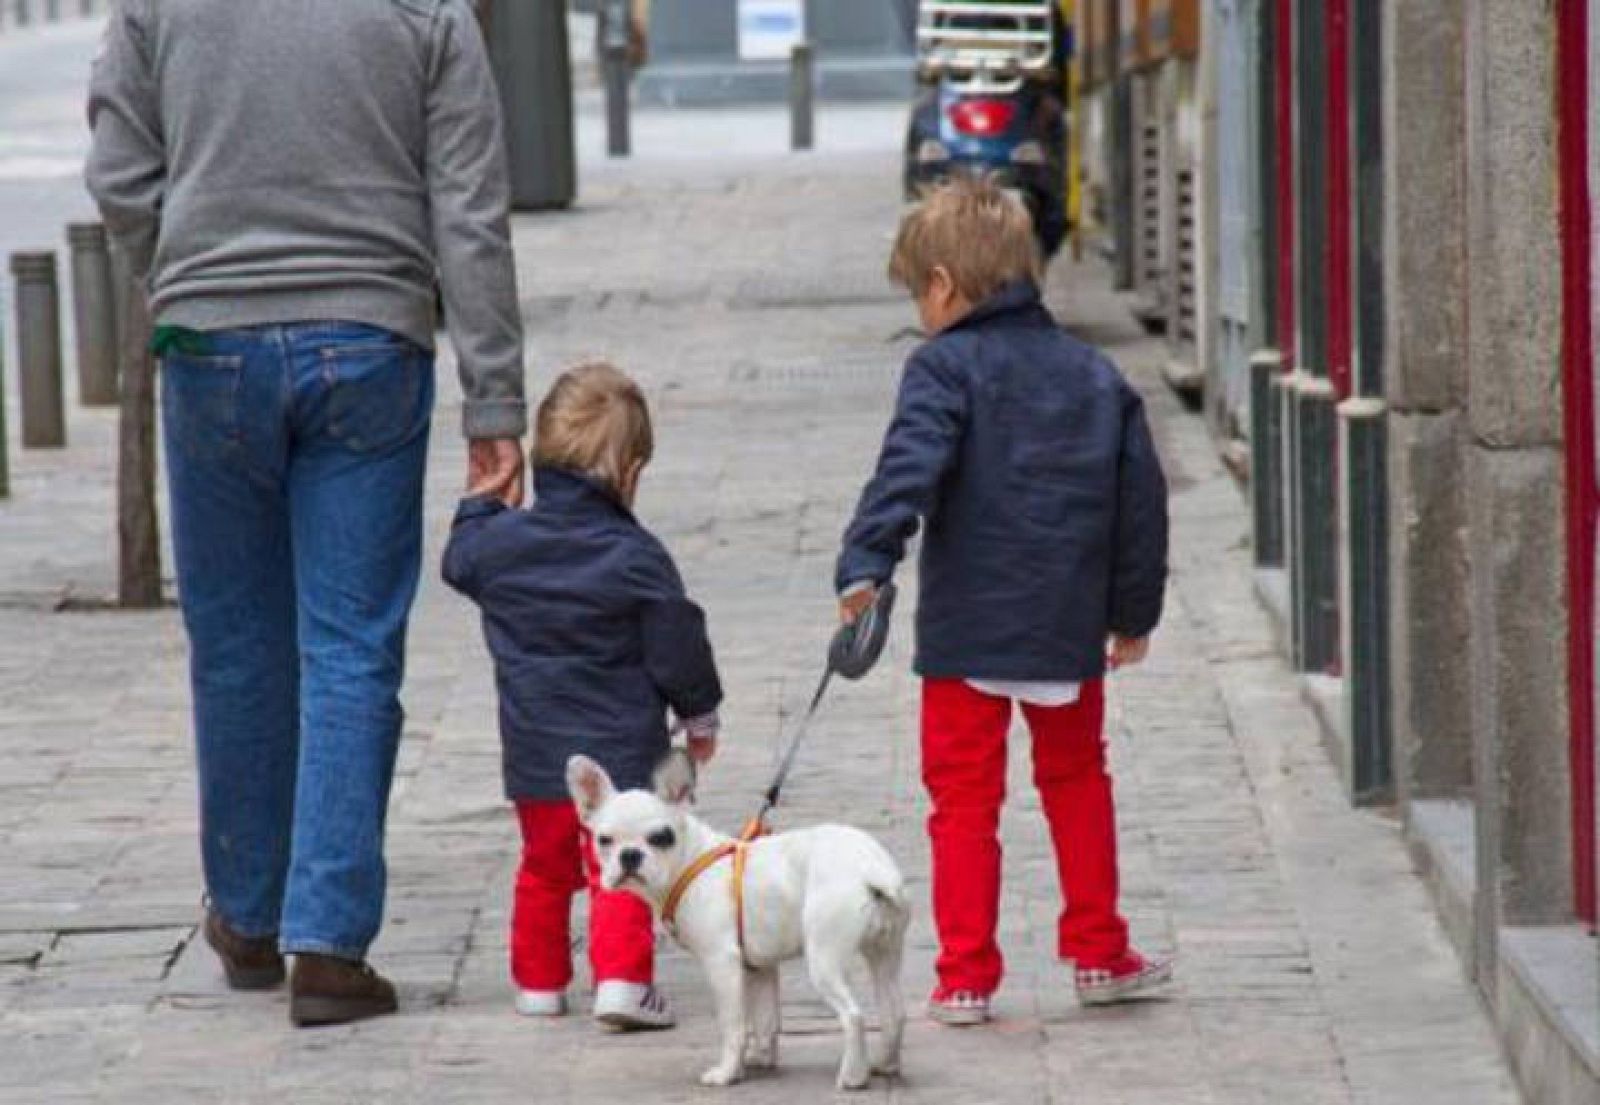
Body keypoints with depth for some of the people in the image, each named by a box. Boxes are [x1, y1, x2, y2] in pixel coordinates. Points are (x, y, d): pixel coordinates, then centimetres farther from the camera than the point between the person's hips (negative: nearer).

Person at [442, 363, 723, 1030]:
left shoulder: (501, 541, -3)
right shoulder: (636, 557, -13)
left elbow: (459, 562, 21)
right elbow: (676, 649, -7)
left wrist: (479, 502, 33)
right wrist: (700, 717, 7)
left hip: (535, 751, 4)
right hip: (622, 749, -4)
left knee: (544, 867, 18)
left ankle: (538, 981, 26)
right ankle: (622, 979, -9)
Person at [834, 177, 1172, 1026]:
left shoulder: (946, 367, -8)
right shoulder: (1095, 375, 10)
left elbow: (910, 467, -25)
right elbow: (1141, 497, 13)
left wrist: (865, 562, -34)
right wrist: (1134, 610, 22)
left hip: (966, 629, -5)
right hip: (1070, 630, 5)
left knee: (964, 799, 3)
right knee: (1077, 781, 22)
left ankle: (967, 977, 3)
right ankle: (1097, 952, 26)